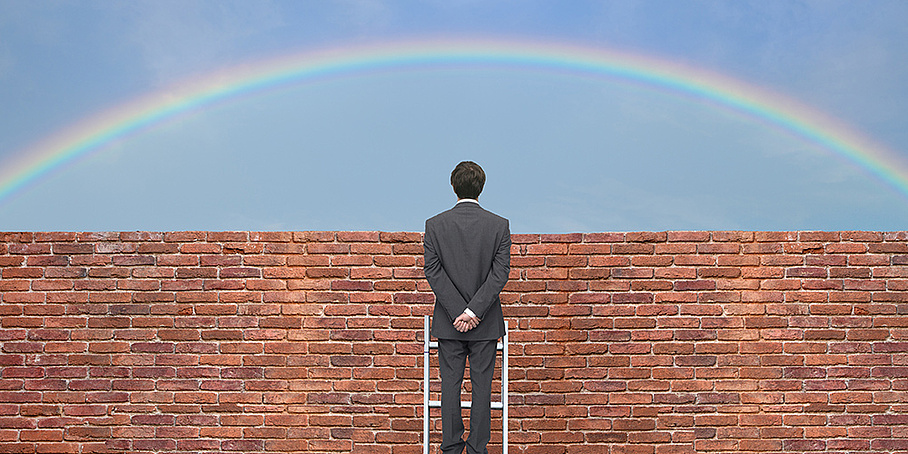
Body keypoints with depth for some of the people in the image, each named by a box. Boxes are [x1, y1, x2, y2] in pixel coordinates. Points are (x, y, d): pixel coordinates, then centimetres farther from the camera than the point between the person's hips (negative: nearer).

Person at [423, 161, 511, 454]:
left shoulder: (435, 225, -4)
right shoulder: (499, 225, -4)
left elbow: (433, 271, -8)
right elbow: (500, 272, -10)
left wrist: (458, 311, -9)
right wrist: (474, 312, -11)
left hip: (449, 322, 0)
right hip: (486, 322, 0)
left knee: (451, 384, 9)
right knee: (481, 386, 8)